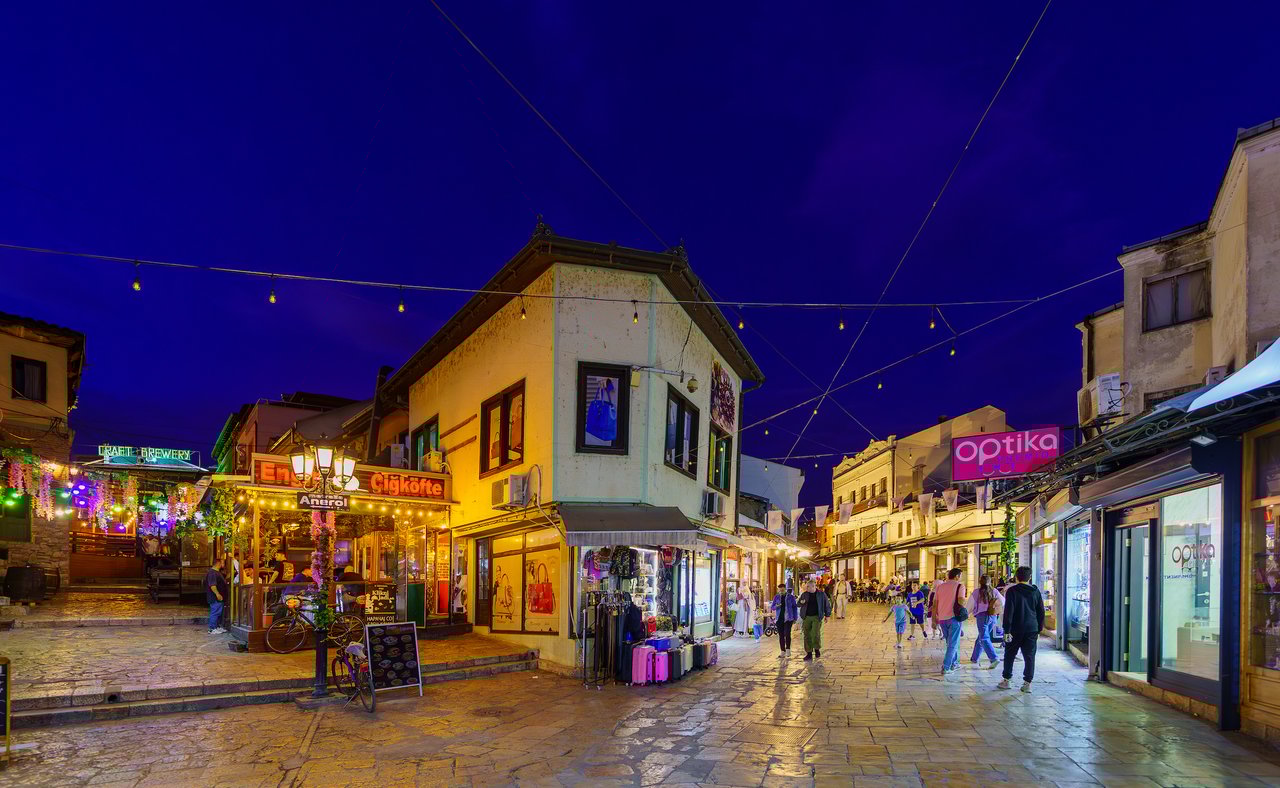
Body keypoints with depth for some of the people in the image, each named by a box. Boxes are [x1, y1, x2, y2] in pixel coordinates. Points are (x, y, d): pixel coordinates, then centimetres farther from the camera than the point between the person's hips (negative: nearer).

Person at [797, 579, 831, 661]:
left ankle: (817, 649, 8)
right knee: (807, 635, 2)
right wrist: (801, 602, -10)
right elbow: (798, 604, 12)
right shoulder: (804, 595, 7)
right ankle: (809, 653, 10)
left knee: (815, 633, -15)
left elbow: (827, 605, 11)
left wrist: (827, 615, 9)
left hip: (817, 617, -3)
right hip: (807, 617, 3)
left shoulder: (821, 595, 1)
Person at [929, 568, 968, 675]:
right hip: (954, 617, -5)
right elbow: (961, 601, -19)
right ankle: (946, 668, -3)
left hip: (942, 619, 5)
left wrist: (934, 620, 13)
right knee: (953, 644, 2)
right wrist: (965, 597, 2)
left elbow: (935, 605, 8)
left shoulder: (939, 586, 10)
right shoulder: (959, 586, -5)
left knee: (951, 642, 22)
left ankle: (954, 664, 30)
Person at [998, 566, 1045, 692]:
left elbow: (1008, 612, -13)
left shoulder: (1012, 591, -8)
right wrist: (1039, 629, 17)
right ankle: (1027, 683, 1)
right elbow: (1041, 612, 10)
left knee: (1009, 655, 10)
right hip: (1032, 629, 3)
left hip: (1016, 629, -3)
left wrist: (1007, 630, -11)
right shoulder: (1036, 591, 5)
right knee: (1029, 656, 5)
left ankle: (1006, 680, 14)